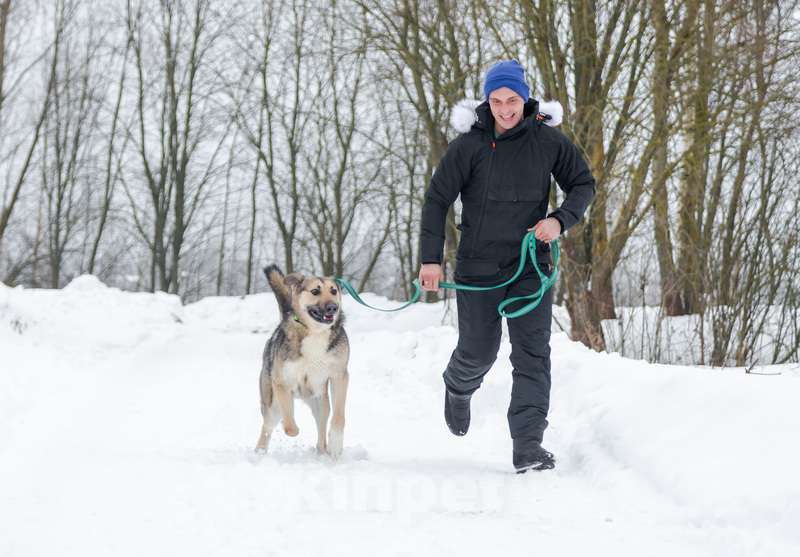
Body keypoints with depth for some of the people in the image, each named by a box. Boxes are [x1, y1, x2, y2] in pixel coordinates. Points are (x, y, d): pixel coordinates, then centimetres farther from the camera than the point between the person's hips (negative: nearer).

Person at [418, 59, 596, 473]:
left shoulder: (548, 141, -2)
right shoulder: (468, 145, -7)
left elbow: (583, 184, 9)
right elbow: (437, 200, -2)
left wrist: (560, 220, -10)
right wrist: (431, 259, -8)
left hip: (531, 264, 1)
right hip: (478, 266, -1)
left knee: (533, 354, -9)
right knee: (478, 351, 9)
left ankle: (528, 445, -9)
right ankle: (458, 388, 45)